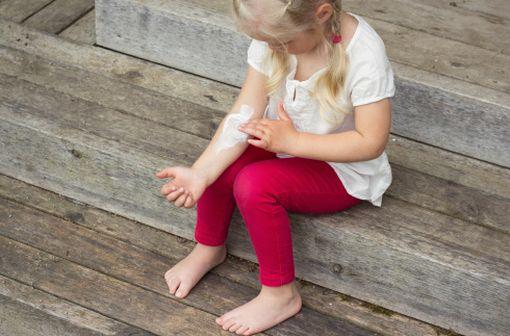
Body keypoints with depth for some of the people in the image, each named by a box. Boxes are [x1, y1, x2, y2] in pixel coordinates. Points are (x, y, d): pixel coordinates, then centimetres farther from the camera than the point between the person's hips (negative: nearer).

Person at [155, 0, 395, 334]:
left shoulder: (364, 54, -31)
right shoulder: (274, 33, -16)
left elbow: (372, 142, -27)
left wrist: (290, 140, -31)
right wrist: (200, 173, -30)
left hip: (344, 170, -5)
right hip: (283, 142, 6)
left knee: (254, 185, -28)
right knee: (219, 166, -18)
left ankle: (281, 294, -8)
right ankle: (209, 249, 13)